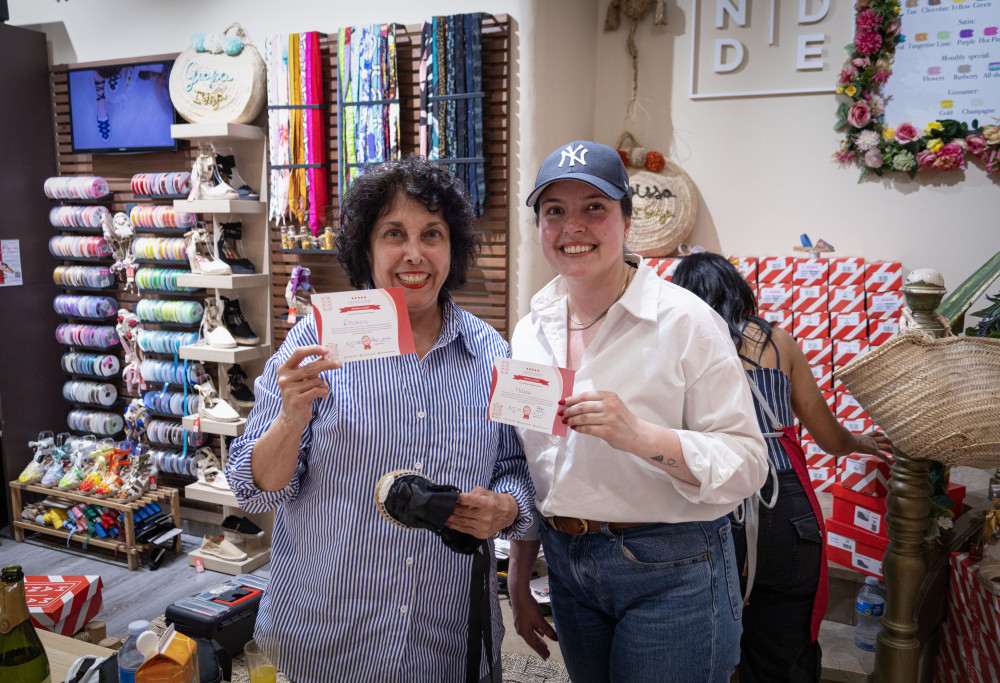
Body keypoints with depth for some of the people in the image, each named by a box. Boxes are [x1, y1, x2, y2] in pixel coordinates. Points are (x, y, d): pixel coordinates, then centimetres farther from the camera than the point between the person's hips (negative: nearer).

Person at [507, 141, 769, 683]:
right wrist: (519, 582, 13)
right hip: (566, 566, 5)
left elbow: (748, 463, -15)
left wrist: (641, 435, -29)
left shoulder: (685, 321, -13)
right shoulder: (531, 332, 3)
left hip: (672, 572, -5)